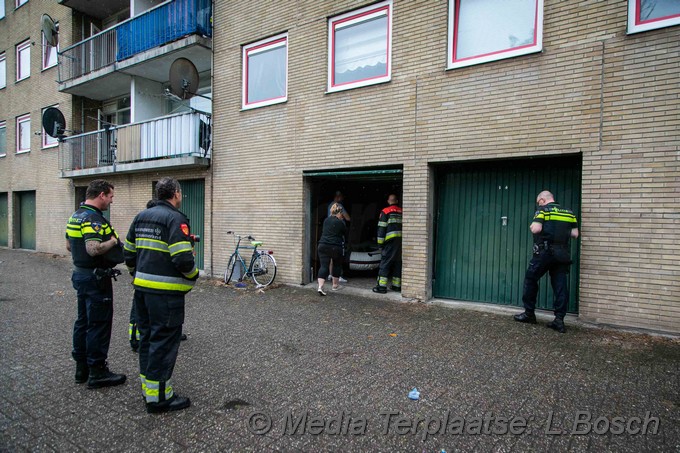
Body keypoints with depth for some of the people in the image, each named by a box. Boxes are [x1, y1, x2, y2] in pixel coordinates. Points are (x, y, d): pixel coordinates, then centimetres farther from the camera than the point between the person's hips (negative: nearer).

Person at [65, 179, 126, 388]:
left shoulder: (75, 216, 12)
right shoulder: (93, 218, -21)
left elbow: (69, 245, 21)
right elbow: (94, 249, -32)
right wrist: (113, 241, -17)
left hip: (80, 274, 10)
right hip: (96, 278, -10)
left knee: (83, 321, 16)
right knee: (99, 324, -2)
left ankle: (81, 367, 27)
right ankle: (97, 372, 6)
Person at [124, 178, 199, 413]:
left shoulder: (141, 217, 11)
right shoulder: (175, 219, -14)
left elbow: (129, 253, 16)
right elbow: (183, 259, -22)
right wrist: (193, 275, -4)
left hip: (142, 288, 8)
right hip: (165, 293, -8)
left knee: (147, 337, 18)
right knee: (164, 341, 0)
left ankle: (148, 387, 29)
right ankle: (158, 397, 8)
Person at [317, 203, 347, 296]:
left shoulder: (326, 220, 8)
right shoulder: (340, 223, -8)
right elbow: (345, 232, 6)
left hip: (323, 245, 4)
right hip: (335, 247, -4)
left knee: (324, 266, 0)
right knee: (337, 265, 18)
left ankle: (320, 286, -16)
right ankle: (335, 285, 27)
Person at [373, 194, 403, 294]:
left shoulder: (385, 212, -2)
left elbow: (381, 229, -6)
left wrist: (380, 243, -3)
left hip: (390, 241, -5)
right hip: (401, 241, 5)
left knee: (385, 263, -2)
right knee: (398, 263, 13)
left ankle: (382, 286, -5)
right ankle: (396, 285, 17)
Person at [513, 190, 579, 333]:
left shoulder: (543, 209, -3)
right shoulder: (569, 212, 13)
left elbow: (536, 229, -15)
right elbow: (575, 234, 10)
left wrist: (532, 226, 6)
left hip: (544, 251, -5)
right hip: (562, 254, 5)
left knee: (531, 279, 10)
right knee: (560, 285, 5)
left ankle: (529, 313, 16)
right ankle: (559, 319, 2)